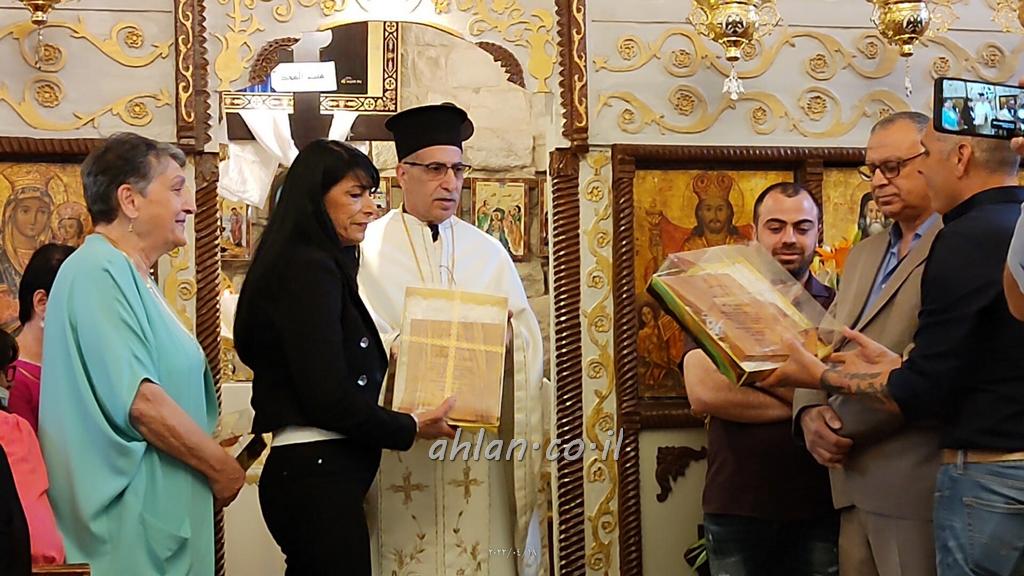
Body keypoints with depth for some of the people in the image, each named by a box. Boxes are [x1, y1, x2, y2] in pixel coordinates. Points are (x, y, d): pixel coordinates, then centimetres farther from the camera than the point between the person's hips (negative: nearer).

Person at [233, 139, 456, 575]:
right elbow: (328, 398, -18)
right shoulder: (309, 269, -12)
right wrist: (409, 429, -8)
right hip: (316, 474, -10)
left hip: (313, 473, 10)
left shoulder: (322, 266, 17)